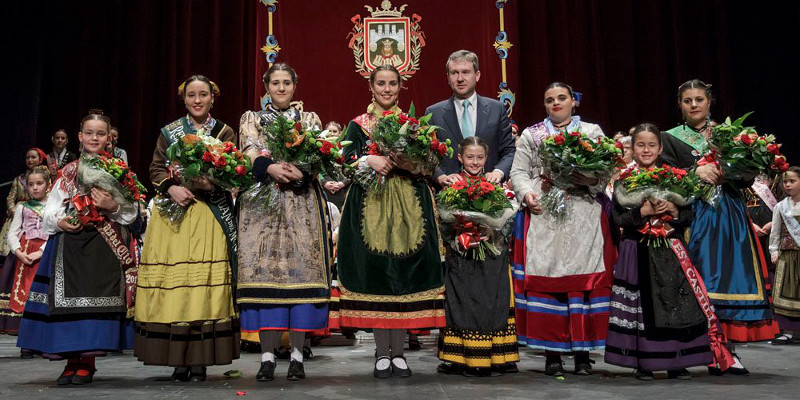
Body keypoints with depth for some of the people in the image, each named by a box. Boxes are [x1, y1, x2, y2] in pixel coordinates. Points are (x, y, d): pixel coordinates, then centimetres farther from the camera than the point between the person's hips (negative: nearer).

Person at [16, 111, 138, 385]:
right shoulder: (67, 173, 15)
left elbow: (132, 212, 3)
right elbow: (49, 211, 12)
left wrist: (113, 207, -15)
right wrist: (60, 222, -8)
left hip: (104, 244, -2)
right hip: (70, 242, 3)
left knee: (95, 298, -7)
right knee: (68, 298, -1)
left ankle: (87, 362, 2)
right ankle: (72, 360, 9)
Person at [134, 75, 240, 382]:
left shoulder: (224, 133, 11)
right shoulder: (168, 132, 15)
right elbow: (156, 169, 9)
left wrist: (208, 181, -15)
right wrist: (171, 188, -10)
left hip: (208, 215, -1)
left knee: (205, 282, -8)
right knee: (171, 282, -4)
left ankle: (200, 361, -2)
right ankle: (178, 359, 3)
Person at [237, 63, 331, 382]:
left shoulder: (309, 119, 17)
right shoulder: (251, 119, 17)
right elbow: (249, 152, -1)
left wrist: (300, 171, -20)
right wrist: (271, 168, -21)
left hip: (302, 203, 0)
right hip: (261, 202, 0)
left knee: (301, 267, -6)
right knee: (263, 268, -7)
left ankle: (297, 355, -1)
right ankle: (267, 355, -2)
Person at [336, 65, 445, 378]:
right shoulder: (357, 125, 11)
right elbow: (347, 159, 0)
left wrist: (407, 163, -13)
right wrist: (370, 160, -18)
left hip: (408, 207, 1)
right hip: (370, 207, -1)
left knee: (404, 274, -2)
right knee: (374, 271, -4)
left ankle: (398, 352, 8)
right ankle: (382, 352, 8)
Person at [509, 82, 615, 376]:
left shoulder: (592, 132, 17)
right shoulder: (531, 135, 18)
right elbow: (518, 172, 11)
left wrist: (584, 177, -12)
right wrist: (527, 194, -8)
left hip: (584, 217, 0)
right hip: (543, 215, 0)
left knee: (584, 279, -5)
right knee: (544, 278, -6)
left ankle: (583, 351, 3)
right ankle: (552, 352, 2)